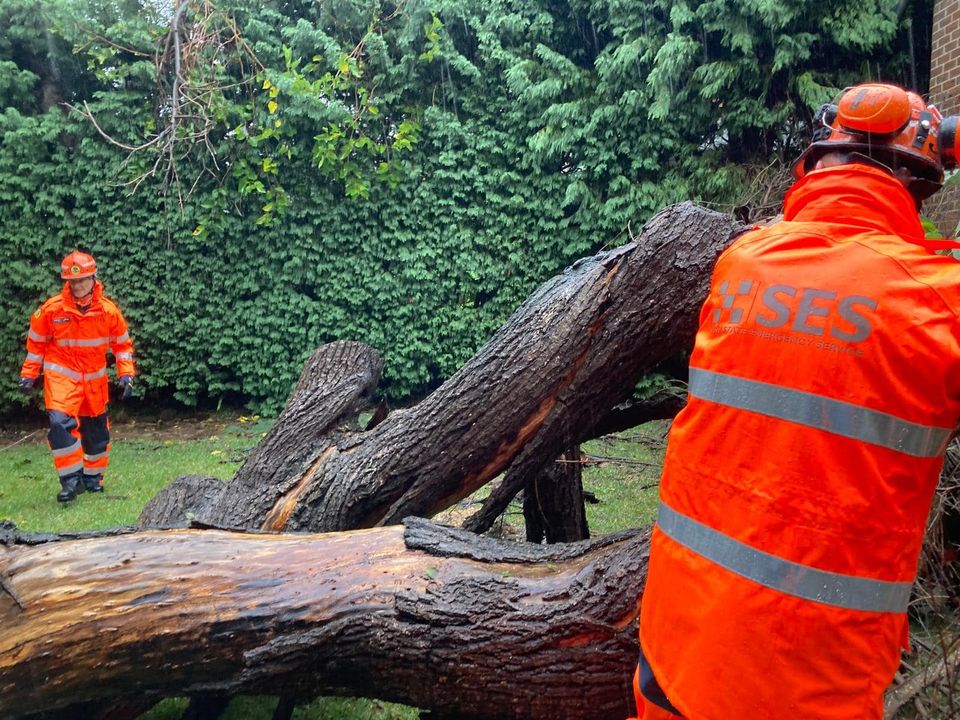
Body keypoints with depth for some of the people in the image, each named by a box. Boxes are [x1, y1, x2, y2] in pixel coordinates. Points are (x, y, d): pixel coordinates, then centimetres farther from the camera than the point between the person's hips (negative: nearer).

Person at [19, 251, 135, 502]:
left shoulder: (109, 310, -11)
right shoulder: (52, 309, -14)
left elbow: (122, 344, 2)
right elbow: (36, 343, 1)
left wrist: (126, 374, -5)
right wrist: (29, 374, 4)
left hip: (95, 377, 2)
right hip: (62, 374, -2)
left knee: (96, 427, 12)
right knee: (60, 422, -20)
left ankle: (92, 476, 30)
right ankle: (71, 479, -8)